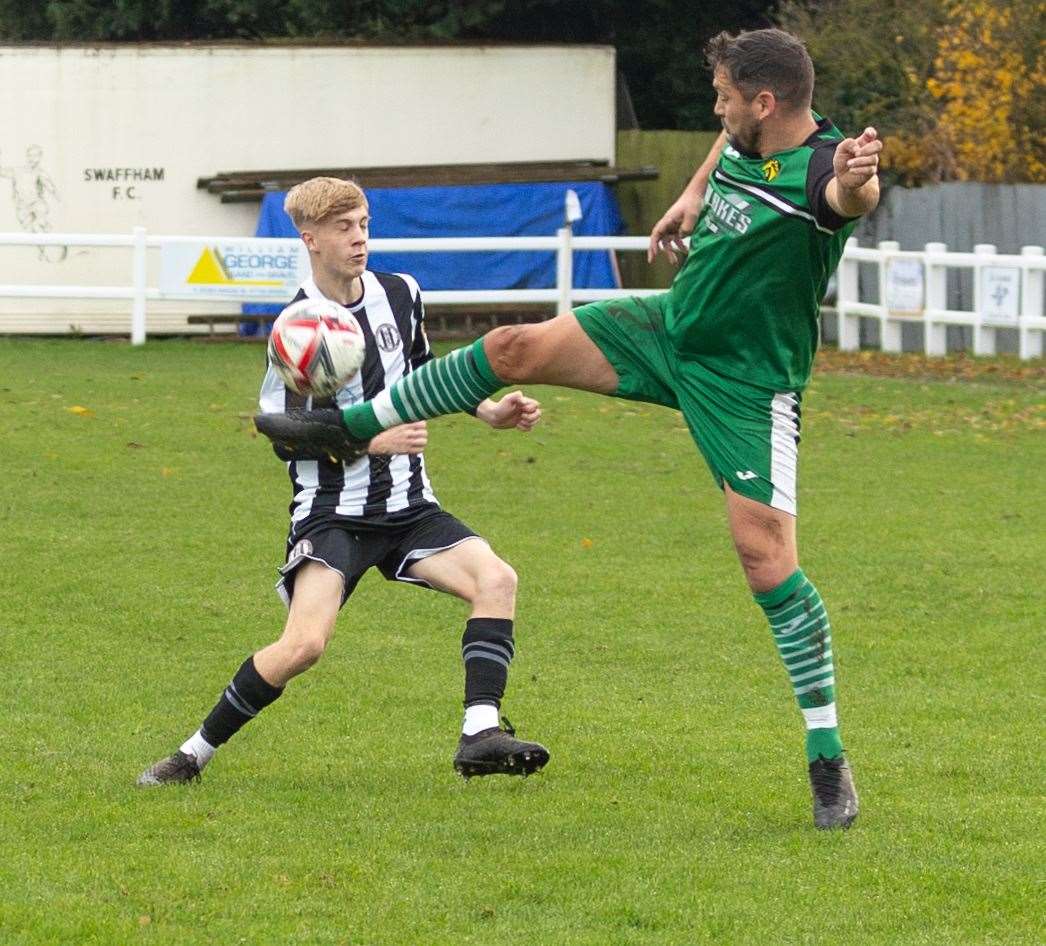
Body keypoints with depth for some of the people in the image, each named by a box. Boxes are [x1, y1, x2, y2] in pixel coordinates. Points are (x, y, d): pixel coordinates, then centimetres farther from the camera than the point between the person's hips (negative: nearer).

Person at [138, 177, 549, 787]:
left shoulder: (401, 296, 5)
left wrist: (489, 412, 14)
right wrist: (374, 441, -19)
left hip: (408, 507, 6)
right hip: (332, 512, -5)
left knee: (496, 579, -18)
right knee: (305, 643, -22)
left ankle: (481, 735, -20)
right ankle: (195, 754, -6)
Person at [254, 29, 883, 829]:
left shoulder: (820, 172, -28)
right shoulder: (746, 138, -3)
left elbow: (852, 197, -55)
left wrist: (859, 179, -76)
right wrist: (694, 194, 16)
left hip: (746, 382, -8)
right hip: (671, 328, 8)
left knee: (767, 556, -14)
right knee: (514, 349, 1)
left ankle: (829, 761, -5)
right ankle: (348, 425, 21)